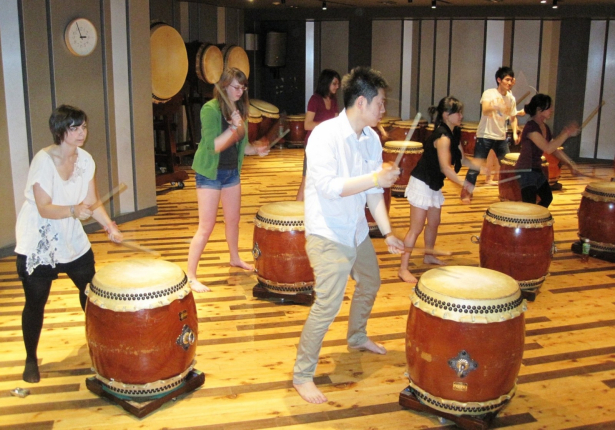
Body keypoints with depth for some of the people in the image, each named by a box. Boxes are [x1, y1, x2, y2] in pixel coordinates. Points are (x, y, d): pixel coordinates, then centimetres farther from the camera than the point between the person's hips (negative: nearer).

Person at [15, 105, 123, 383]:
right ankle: (31, 359, 23)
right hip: (38, 245, -5)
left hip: (73, 241, 5)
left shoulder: (85, 160, -2)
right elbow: (44, 209, -23)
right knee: (35, 303, 3)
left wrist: (109, 226, -14)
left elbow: (92, 202, 0)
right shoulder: (43, 160, -20)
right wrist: (73, 210, -41)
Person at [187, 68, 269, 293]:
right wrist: (234, 128, -32)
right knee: (206, 227, -6)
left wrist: (255, 150, -2)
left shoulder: (238, 109, 6)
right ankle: (190, 275, 3)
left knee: (233, 220, 20)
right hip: (210, 173, -7)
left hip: (232, 171, 7)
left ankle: (235, 258, 42)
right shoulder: (210, 109, -17)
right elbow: (213, 146, -24)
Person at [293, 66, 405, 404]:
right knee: (328, 305, -12)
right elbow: (328, 187, -29)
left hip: (357, 231, 9)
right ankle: (302, 375, 5)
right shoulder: (325, 135, -20)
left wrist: (387, 232, -1)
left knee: (370, 284, 25)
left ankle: (357, 338, 52)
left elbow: (373, 191, 5)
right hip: (328, 234, -8)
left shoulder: (371, 139, 2)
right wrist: (375, 178, -34)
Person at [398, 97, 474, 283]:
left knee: (434, 223, 21)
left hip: (434, 184, 10)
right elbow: (445, 167, -31)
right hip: (422, 183, -10)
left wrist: (482, 168, 0)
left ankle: (429, 255, 41)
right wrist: (463, 183, -39)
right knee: (416, 227, -7)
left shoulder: (454, 133, 6)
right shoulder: (443, 137, -23)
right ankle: (403, 268, -1)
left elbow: (461, 159, 11)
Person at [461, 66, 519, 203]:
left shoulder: (511, 98, 5)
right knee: (476, 165, -6)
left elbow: (513, 117, 15)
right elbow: (485, 110, -26)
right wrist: (493, 106, -47)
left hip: (501, 137, 5)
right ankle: (466, 193, 5)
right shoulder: (489, 93, -9)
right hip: (485, 135, -5)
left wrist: (514, 133, 0)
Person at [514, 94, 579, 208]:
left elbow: (555, 149, 18)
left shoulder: (545, 128, 8)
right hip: (526, 171, -10)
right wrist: (566, 133, -24)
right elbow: (548, 148, -29)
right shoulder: (530, 127, -20)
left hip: (537, 170, 10)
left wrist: (570, 163, 12)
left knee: (547, 198, 25)